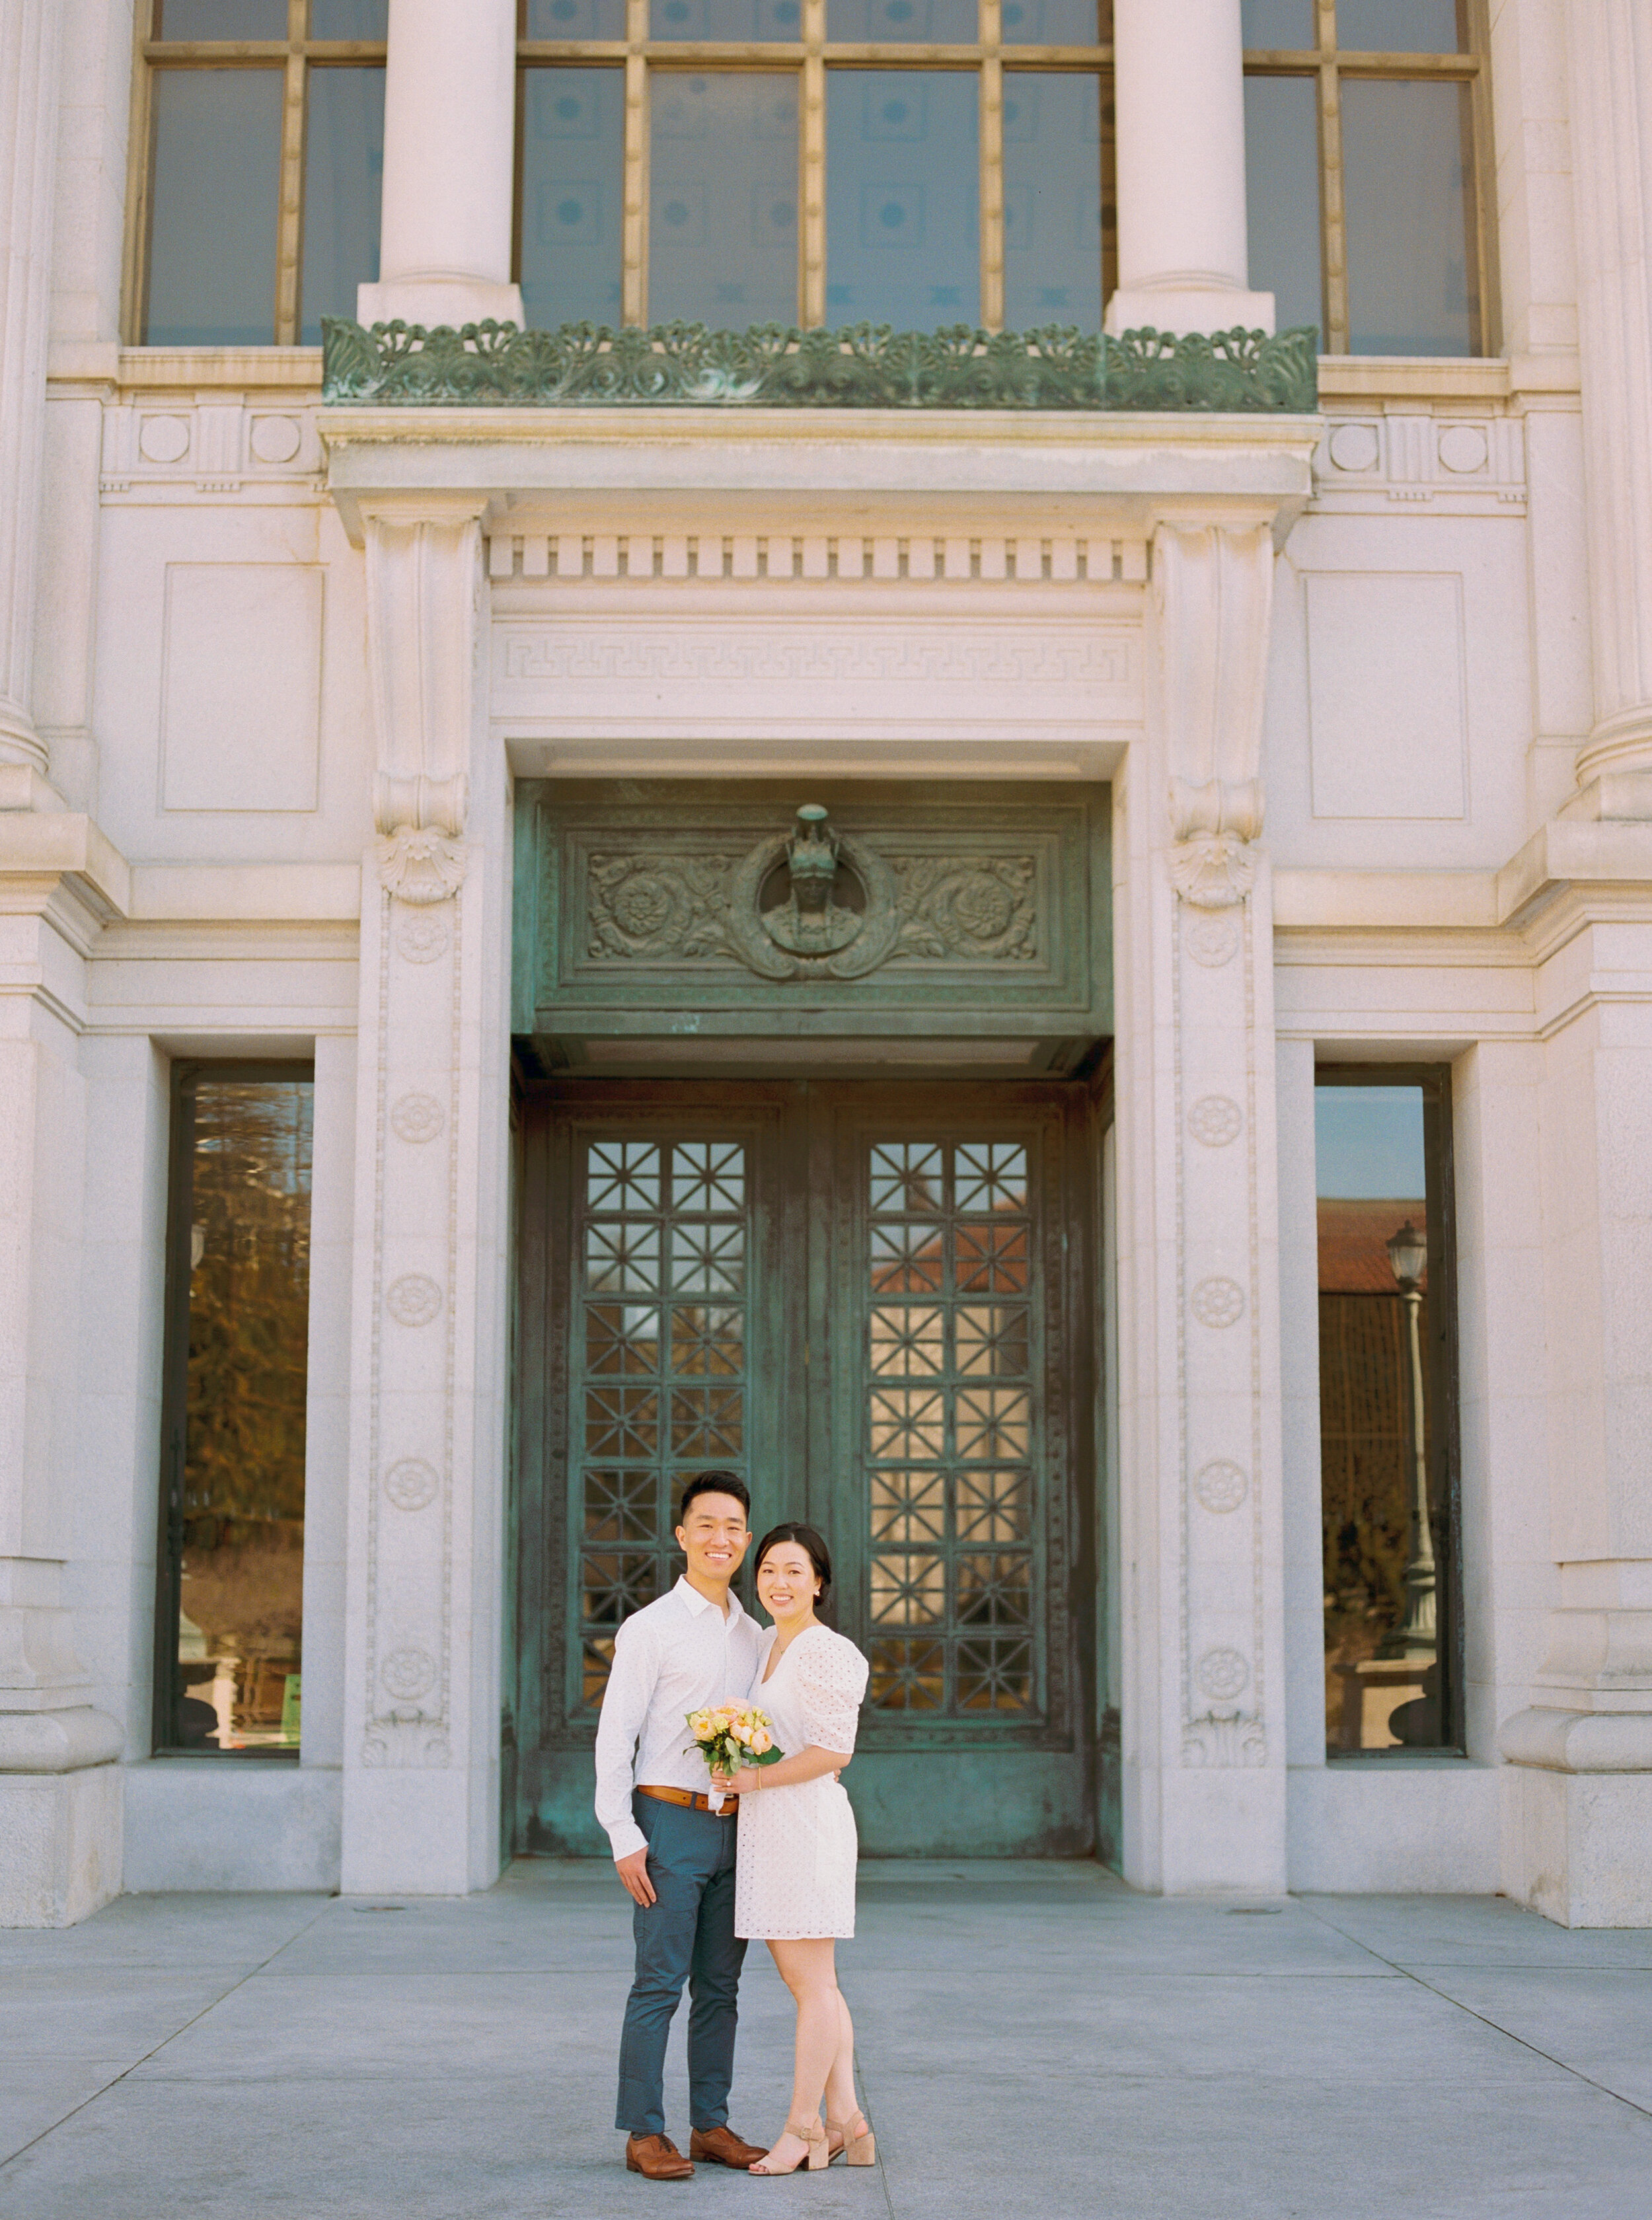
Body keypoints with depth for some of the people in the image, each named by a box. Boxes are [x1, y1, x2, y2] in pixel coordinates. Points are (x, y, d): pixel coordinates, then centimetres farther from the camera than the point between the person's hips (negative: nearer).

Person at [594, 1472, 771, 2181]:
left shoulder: (751, 1634, 14)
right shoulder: (650, 1629, -5)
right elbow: (614, 1737, -7)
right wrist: (624, 1838, -13)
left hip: (733, 1828, 6)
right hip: (671, 1823, -6)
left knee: (719, 1986, 9)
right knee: (659, 1983, -5)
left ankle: (711, 2125, 17)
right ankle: (644, 2134, 1)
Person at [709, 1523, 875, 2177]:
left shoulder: (826, 1654, -12)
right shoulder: (770, 1645, 15)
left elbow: (834, 1752, -17)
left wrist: (758, 1779, -15)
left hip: (805, 1821, -10)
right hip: (766, 1827, 10)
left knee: (811, 1982, -2)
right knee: (809, 1980, 11)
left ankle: (804, 2128, 5)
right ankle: (847, 2122, 15)